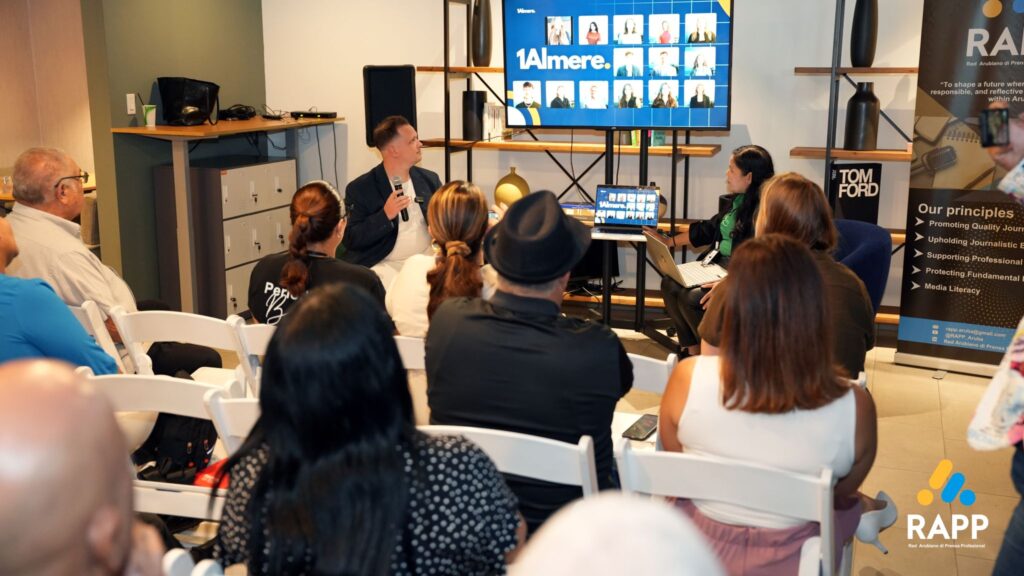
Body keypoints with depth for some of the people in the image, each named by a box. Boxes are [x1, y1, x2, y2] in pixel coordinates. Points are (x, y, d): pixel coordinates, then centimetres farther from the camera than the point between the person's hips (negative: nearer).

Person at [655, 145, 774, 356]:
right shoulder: (737, 200, 11)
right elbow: (709, 229, 24)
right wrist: (669, 242, 25)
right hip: (719, 264, 10)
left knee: (692, 299, -25)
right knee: (670, 284, -4)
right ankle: (693, 351, 4)